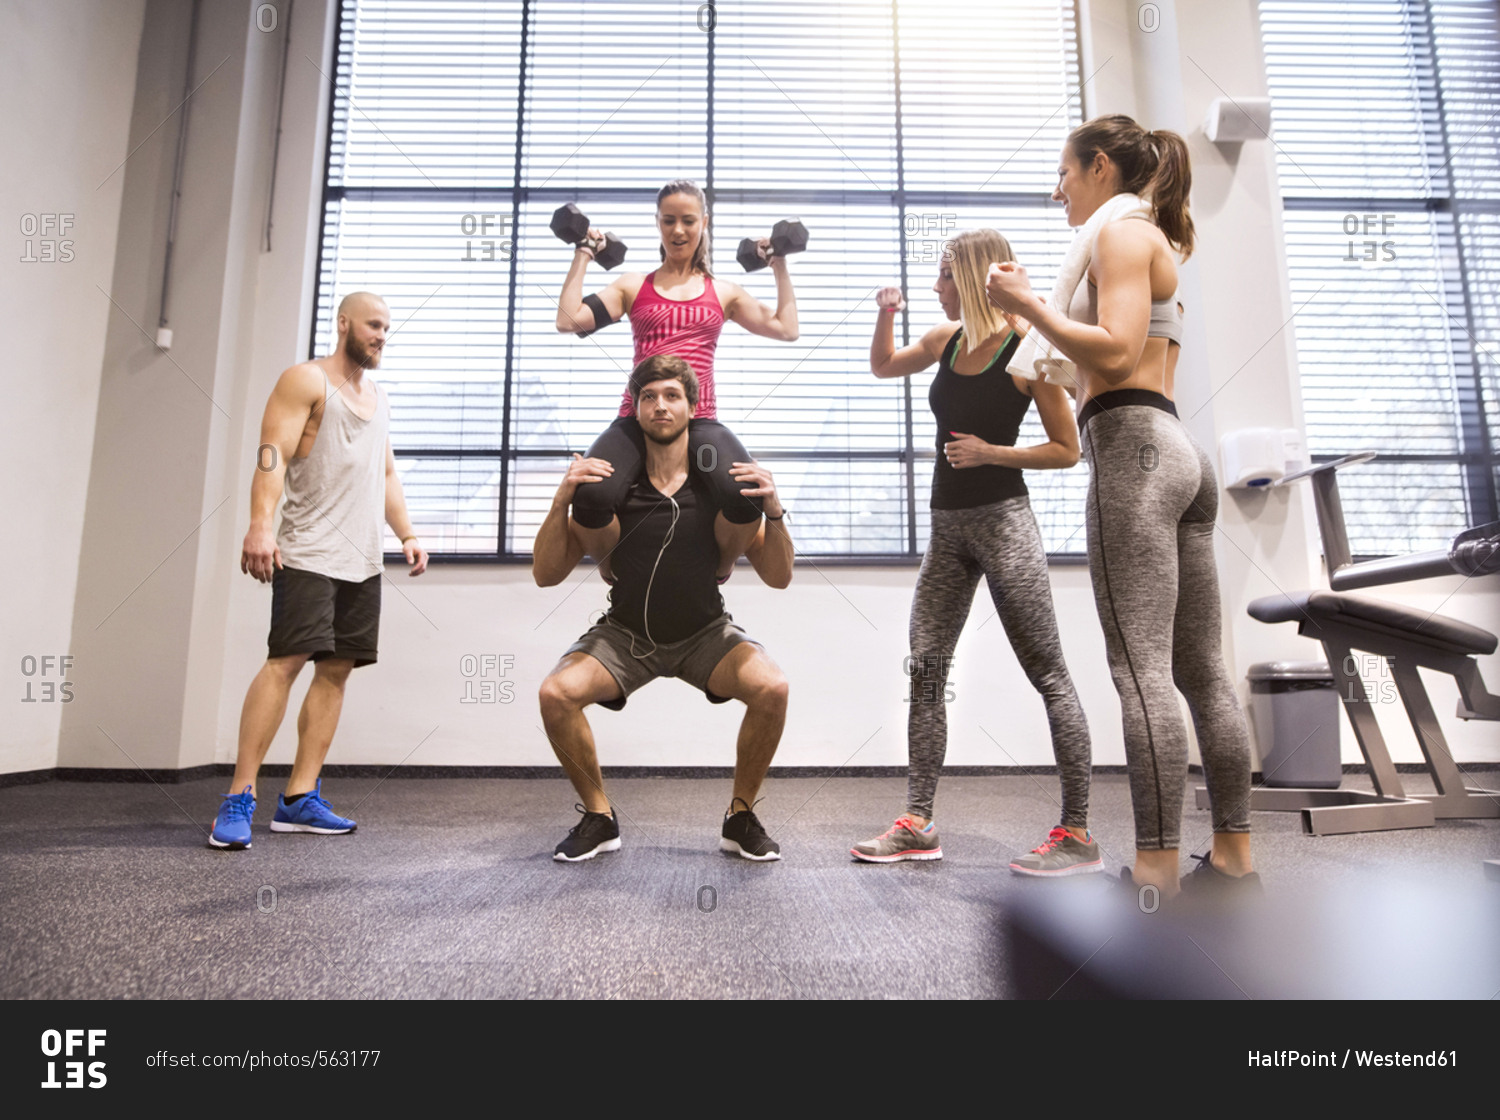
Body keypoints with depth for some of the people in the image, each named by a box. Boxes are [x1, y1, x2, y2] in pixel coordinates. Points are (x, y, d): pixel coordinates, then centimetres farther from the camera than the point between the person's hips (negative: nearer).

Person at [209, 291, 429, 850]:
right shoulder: (306, 380, 0)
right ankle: (238, 800, -7)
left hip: (363, 560, 7)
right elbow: (272, 456, -12)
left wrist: (406, 534, 14)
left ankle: (299, 799, 8)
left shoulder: (379, 397, 23)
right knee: (285, 661, -14)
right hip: (309, 553, -7)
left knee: (336, 670, 3)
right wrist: (260, 524, -25)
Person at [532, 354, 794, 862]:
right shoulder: (609, 483, -9)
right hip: (625, 633, 1)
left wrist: (774, 510, -26)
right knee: (556, 693, -24)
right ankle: (598, 819, 2)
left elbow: (778, 577, -9)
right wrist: (562, 501, -25)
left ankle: (741, 818, 0)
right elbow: (546, 574, -10)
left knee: (772, 687, -26)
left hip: (704, 633, 0)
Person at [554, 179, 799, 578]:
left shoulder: (724, 292, 21)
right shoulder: (633, 286, 17)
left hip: (700, 421, 1)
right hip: (637, 418, 0)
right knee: (590, 499, -32)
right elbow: (568, 320, 7)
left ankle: (717, 574, 1)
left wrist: (780, 266, 19)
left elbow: (787, 329, 15)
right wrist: (582, 257, 14)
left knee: (746, 495, -33)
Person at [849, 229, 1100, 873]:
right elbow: (883, 367, 29)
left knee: (1048, 674, -4)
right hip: (948, 524, 7)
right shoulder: (946, 339, 12)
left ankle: (1078, 836, 4)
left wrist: (992, 453, -17)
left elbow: (1066, 449, -6)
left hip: (1001, 522, -7)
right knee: (925, 669, 2)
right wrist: (886, 315, 12)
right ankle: (918, 825, 9)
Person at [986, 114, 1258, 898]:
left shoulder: (1121, 230, 1)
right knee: (1200, 670, 8)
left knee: (1142, 670, -14)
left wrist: (1029, 305, -6)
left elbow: (1117, 351, -14)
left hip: (1132, 450, -10)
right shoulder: (1150, 242, 29)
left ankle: (1156, 876, -13)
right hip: (1176, 452, 10)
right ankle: (1233, 861, 14)